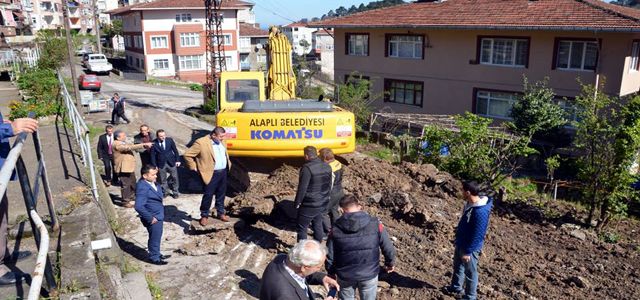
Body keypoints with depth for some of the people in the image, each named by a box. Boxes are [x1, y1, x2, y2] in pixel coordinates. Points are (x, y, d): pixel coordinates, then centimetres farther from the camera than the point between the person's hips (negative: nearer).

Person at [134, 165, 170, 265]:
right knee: (154, 238, 8)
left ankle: (157, 254, 42)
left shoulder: (152, 182, 1)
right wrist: (150, 218, -25)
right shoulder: (142, 187, -28)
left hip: (158, 216, 9)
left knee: (157, 237, 24)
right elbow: (139, 206, -32)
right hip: (153, 218, -9)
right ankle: (154, 258, 27)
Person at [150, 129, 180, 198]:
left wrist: (177, 160, 1)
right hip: (161, 164, -1)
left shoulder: (170, 140, -7)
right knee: (163, 179, 10)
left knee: (174, 177, 8)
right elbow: (153, 155, -6)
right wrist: (154, 166, -6)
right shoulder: (154, 143, -12)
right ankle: (165, 191, 29)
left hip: (171, 162, 1)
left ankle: (175, 191, 25)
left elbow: (175, 150, 2)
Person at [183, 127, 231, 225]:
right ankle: (204, 216, 16)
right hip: (211, 174, -6)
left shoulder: (221, 141, 5)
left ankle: (221, 213, 30)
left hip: (223, 172, 6)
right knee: (208, 195, 0)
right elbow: (187, 155, -13)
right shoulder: (201, 143, -18)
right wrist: (194, 167, -8)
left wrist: (228, 163, 18)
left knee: (221, 194, 16)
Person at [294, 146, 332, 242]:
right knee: (318, 225, 20)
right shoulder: (327, 167, 3)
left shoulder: (307, 168, -21)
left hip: (309, 206, -7)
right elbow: (329, 186, 12)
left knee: (301, 228, 6)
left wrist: (297, 203, -9)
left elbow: (302, 188, -20)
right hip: (322, 204, 7)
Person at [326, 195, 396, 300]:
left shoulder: (336, 229, -14)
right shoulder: (375, 224, -15)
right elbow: (388, 248, -6)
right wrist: (390, 263, 13)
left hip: (345, 275, 0)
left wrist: (331, 273, 12)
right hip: (369, 274, 0)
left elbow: (329, 255, -5)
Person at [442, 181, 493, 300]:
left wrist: (468, 251, -20)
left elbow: (477, 235, -27)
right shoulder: (470, 203, -3)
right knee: (457, 266, 26)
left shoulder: (480, 212, -33)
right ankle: (456, 288, 46)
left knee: (470, 272, 10)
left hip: (470, 247, -9)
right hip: (460, 243, 9)